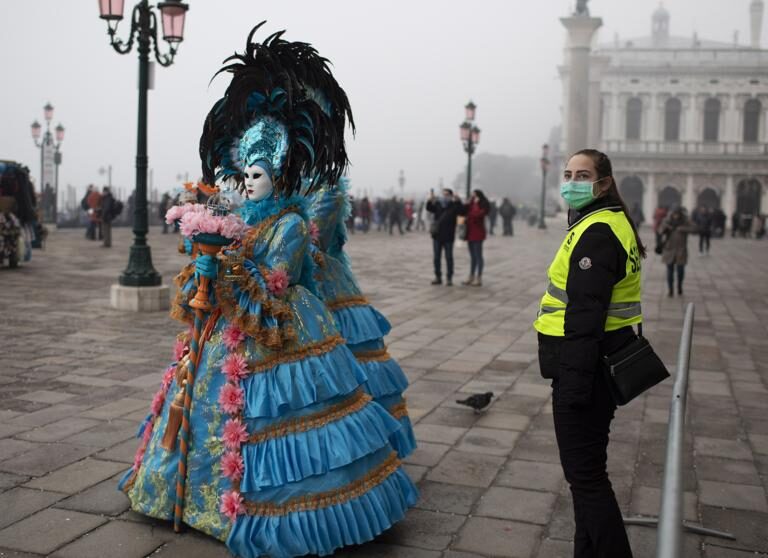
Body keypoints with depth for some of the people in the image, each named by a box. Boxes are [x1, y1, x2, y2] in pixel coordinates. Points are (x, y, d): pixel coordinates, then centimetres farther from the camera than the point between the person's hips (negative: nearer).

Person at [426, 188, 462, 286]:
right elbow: (429, 208, -9)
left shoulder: (454, 205, -2)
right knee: (436, 257, 7)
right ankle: (438, 277, 16)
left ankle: (449, 278, 10)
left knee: (449, 257, 3)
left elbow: (461, 211, -19)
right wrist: (430, 200, -28)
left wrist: (457, 201, -34)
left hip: (448, 237, -3)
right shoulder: (437, 204, 5)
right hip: (437, 235, 3)